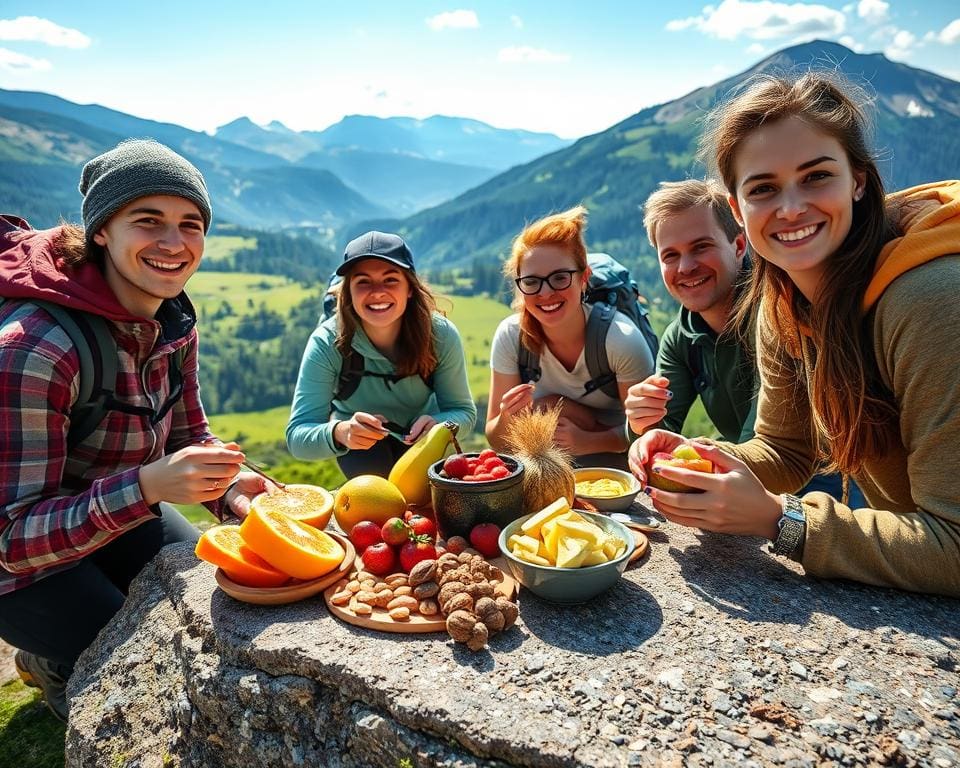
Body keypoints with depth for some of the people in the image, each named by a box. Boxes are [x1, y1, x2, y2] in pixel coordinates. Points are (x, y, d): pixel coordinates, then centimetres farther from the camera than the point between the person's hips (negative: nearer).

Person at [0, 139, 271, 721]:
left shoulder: (172, 320, -10)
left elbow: (187, 438, 2)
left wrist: (227, 486, -21)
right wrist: (146, 486, -45)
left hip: (121, 517, 7)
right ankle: (52, 667, 19)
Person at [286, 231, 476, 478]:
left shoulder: (442, 335, -27)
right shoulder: (327, 344, -30)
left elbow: (465, 412, -17)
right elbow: (297, 437, -32)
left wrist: (438, 425, -42)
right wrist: (339, 432, -56)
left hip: (418, 438, 1)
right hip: (358, 444, -1)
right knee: (372, 464, -30)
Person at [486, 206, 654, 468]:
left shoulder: (623, 340, -24)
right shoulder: (510, 336, -17)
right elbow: (498, 442, -11)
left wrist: (588, 441, -31)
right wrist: (507, 421, -34)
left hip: (619, 462, -2)